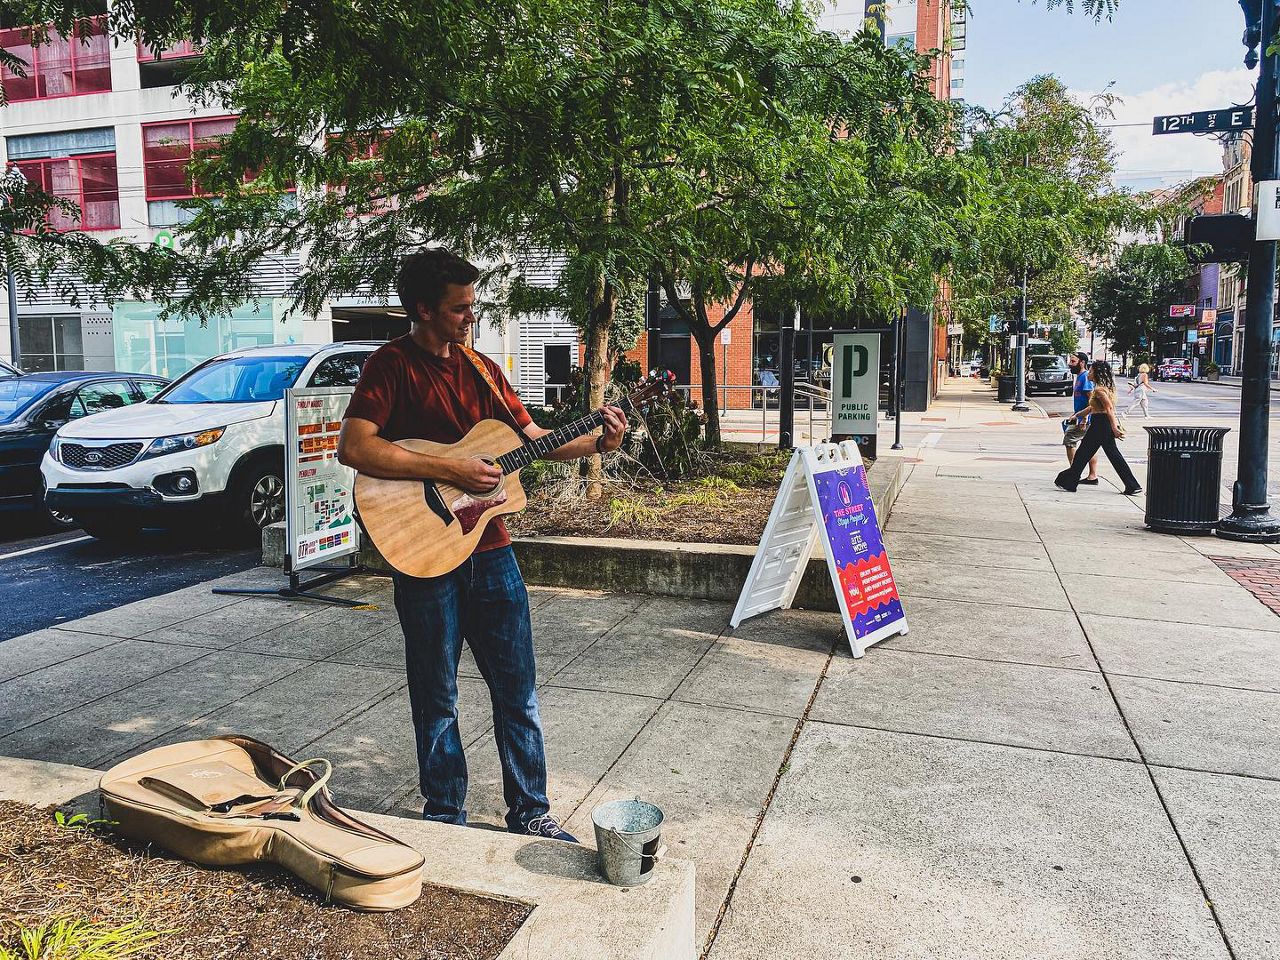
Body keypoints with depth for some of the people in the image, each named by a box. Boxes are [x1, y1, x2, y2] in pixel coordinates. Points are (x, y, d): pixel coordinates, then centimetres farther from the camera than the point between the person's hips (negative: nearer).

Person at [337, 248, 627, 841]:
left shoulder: (481, 368, 12)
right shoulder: (392, 365, -8)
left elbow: (533, 437, 17)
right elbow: (353, 447, -22)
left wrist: (597, 442, 2)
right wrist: (451, 469, -24)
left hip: (489, 549, 6)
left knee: (518, 692, 10)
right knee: (438, 699, 9)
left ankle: (529, 812, 25)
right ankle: (445, 815, 27)